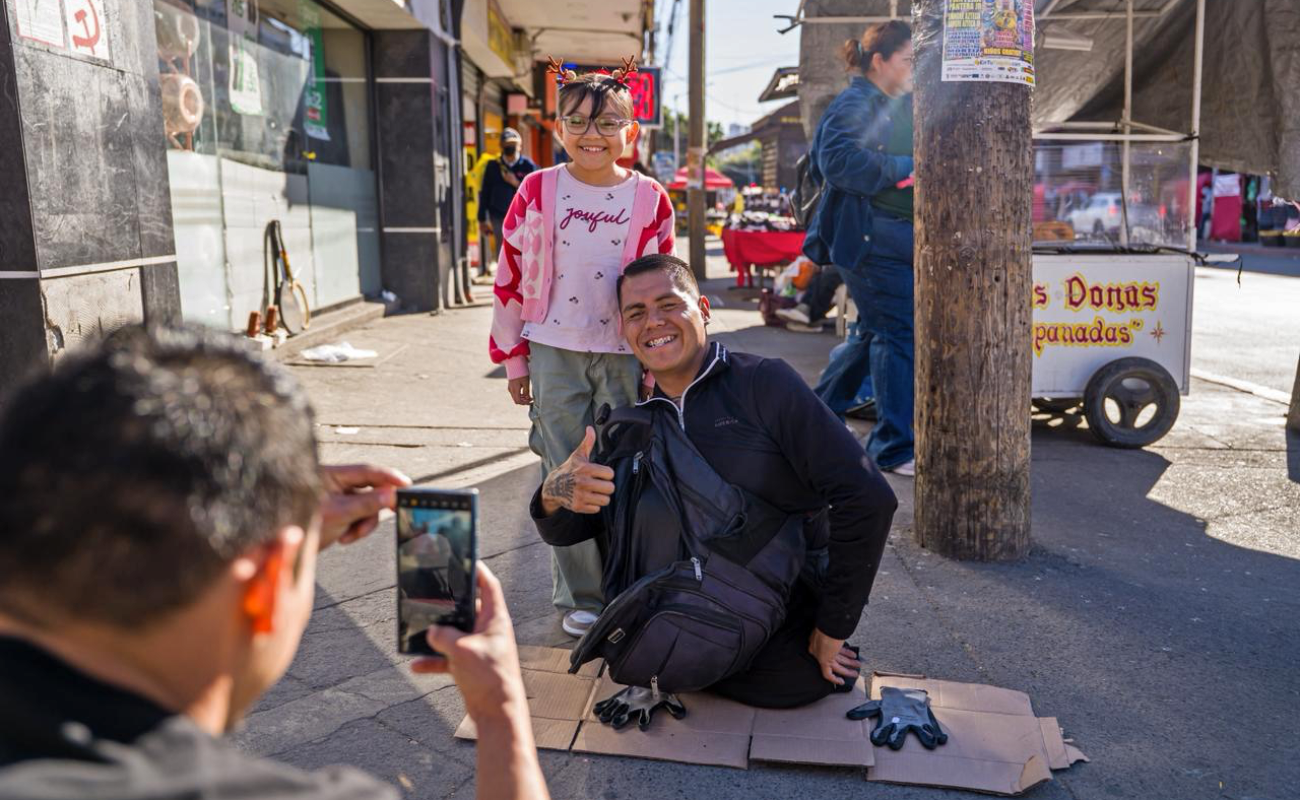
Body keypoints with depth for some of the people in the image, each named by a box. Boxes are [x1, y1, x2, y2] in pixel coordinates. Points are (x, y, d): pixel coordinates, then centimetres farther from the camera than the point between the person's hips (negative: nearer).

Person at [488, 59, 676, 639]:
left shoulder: (650, 199, 1)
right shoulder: (538, 191, 0)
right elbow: (510, 277, 4)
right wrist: (513, 358, 4)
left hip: (624, 355, 0)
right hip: (555, 353, 0)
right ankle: (580, 596, 19)